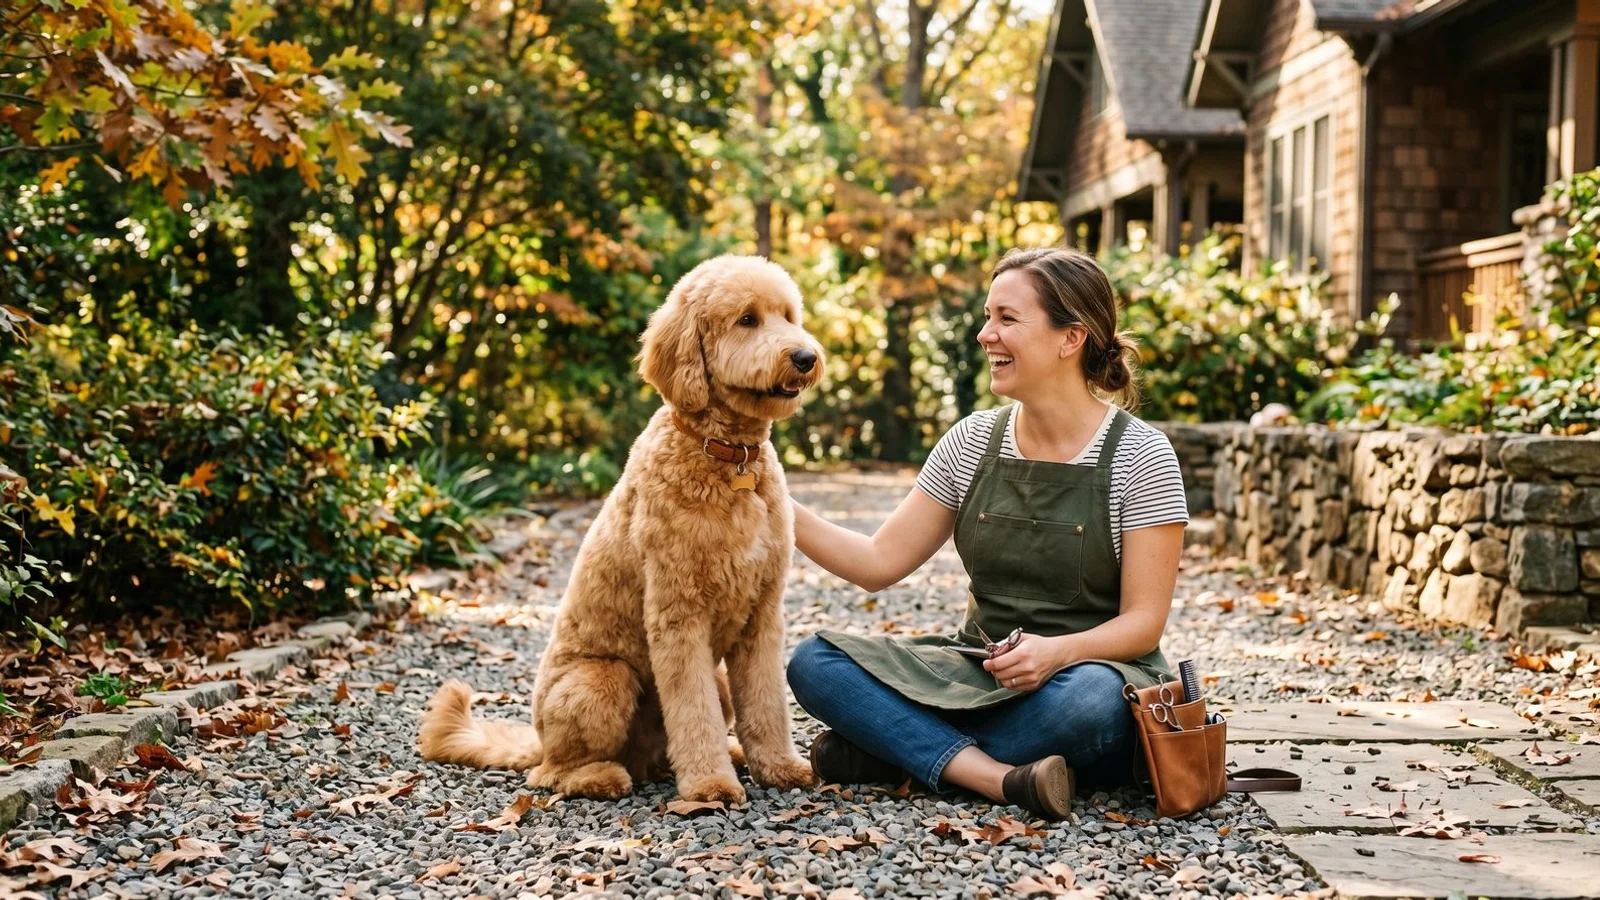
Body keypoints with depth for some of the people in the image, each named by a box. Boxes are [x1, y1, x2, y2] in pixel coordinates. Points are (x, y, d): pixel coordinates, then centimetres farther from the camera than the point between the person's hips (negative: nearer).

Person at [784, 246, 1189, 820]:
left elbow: (1142, 622, -10)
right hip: (980, 672, 4)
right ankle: (1002, 778, -30)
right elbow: (881, 563, 6)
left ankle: (891, 749, -21)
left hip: (1093, 671, -4)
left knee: (1089, 701, -41)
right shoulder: (972, 442, 5)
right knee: (814, 661, -17)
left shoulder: (1139, 455, -8)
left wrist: (1059, 650, -29)